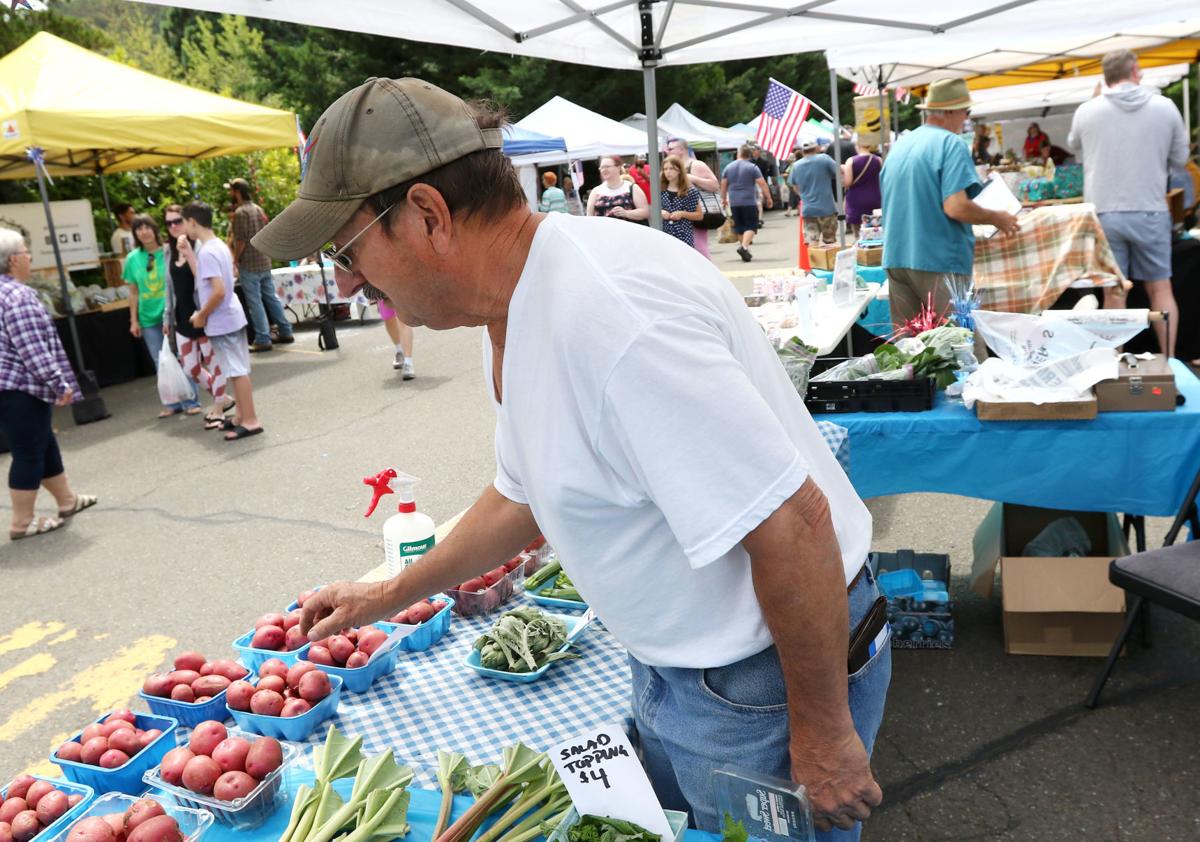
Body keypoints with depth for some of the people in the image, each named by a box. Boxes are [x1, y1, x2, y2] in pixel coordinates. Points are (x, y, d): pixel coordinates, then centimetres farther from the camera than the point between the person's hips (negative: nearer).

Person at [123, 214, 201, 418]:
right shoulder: (132, 259, 3)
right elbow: (133, 292, 8)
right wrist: (134, 320, 6)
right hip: (149, 319, 3)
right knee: (161, 363, 8)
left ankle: (190, 401, 10)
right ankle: (172, 403, 17)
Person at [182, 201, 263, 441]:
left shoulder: (207, 251, -20)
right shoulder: (218, 245, 10)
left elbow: (219, 291, -26)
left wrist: (201, 315, -15)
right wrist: (188, 253, 13)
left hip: (221, 321, -10)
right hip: (230, 318, 10)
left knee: (237, 371, -4)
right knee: (237, 370, 16)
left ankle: (250, 421, 1)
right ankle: (241, 415, 26)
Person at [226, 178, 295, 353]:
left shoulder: (240, 212, -14)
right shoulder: (258, 209, 12)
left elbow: (240, 241, -18)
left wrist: (235, 260, -6)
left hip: (249, 265, -8)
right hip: (264, 261, 8)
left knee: (255, 302, -4)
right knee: (271, 298, 13)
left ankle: (263, 340, -2)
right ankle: (285, 332, 16)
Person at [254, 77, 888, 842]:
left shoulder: (606, 311, -32)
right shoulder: (515, 317, 0)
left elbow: (791, 522, -30)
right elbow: (526, 494, 14)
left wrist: (822, 733, -18)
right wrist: (388, 597, 19)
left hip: (766, 679, -8)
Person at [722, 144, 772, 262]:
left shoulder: (728, 167, 7)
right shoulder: (752, 167, -5)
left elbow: (723, 184, 11)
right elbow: (762, 184, -7)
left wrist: (724, 198, 22)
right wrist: (768, 197, 0)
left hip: (734, 202, 4)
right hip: (749, 201, -4)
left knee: (739, 227, 12)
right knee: (751, 226, -3)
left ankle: (745, 252, 18)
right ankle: (744, 246, -25)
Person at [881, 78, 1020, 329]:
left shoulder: (899, 145, 14)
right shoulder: (951, 144, -9)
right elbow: (955, 207, -19)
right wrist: (998, 219, -2)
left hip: (896, 259, 7)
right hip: (939, 261, -7)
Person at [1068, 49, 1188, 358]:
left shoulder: (1086, 111, -2)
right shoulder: (1165, 107, -1)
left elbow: (1074, 147, 19)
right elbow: (1180, 158, 10)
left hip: (1104, 213, 0)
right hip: (1150, 211, 0)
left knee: (1114, 291, 5)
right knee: (1160, 287, 10)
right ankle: (1170, 361, 12)